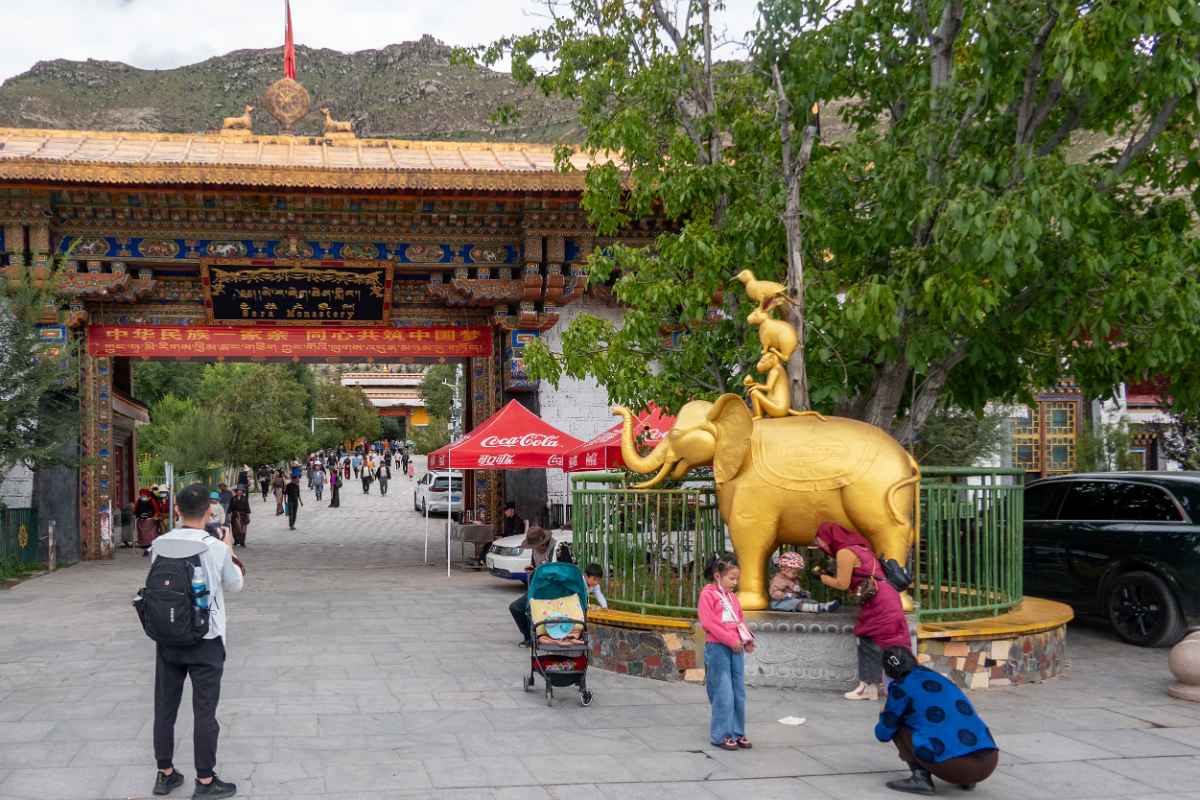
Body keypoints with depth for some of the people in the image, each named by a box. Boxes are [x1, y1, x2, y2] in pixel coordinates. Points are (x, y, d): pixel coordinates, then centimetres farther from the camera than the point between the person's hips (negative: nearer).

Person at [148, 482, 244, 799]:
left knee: (165, 707, 13)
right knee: (204, 711, 4)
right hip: (205, 640, -3)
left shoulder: (159, 544, -5)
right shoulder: (216, 547, -14)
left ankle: (165, 774, 24)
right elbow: (235, 585, 1)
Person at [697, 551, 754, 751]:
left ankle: (737, 732, 19)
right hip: (717, 648, -7)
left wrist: (747, 638, 1)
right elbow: (708, 623, -15)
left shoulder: (732, 596, 15)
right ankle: (720, 735, 4)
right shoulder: (708, 594, -7)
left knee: (739, 693, 10)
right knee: (723, 694, -4)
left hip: (736, 648, 7)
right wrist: (730, 640, -17)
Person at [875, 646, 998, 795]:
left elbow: (883, 733, 12)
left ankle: (921, 777, -1)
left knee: (896, 727, 13)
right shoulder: (937, 679, 26)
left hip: (954, 766, -6)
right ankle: (966, 779, 17)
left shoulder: (901, 687, 5)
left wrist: (885, 716, 37)